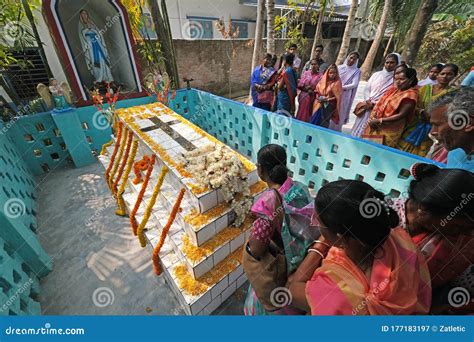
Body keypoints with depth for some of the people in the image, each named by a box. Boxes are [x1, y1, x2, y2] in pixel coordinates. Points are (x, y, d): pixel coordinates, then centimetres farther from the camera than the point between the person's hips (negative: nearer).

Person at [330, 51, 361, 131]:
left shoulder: (357, 71, 2)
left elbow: (354, 84, -8)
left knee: (339, 115, 0)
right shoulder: (340, 67, 9)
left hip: (345, 96, -2)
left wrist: (341, 87, -17)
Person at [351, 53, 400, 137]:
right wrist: (368, 101, -7)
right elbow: (366, 89, 10)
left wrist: (373, 104, -13)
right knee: (358, 130, 4)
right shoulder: (376, 74, 12)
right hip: (367, 107, 4)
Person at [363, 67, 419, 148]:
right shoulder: (394, 89, 11)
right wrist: (372, 118, -6)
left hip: (389, 132, -7)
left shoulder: (410, 95, -10)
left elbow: (401, 115, -17)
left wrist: (379, 121, -20)